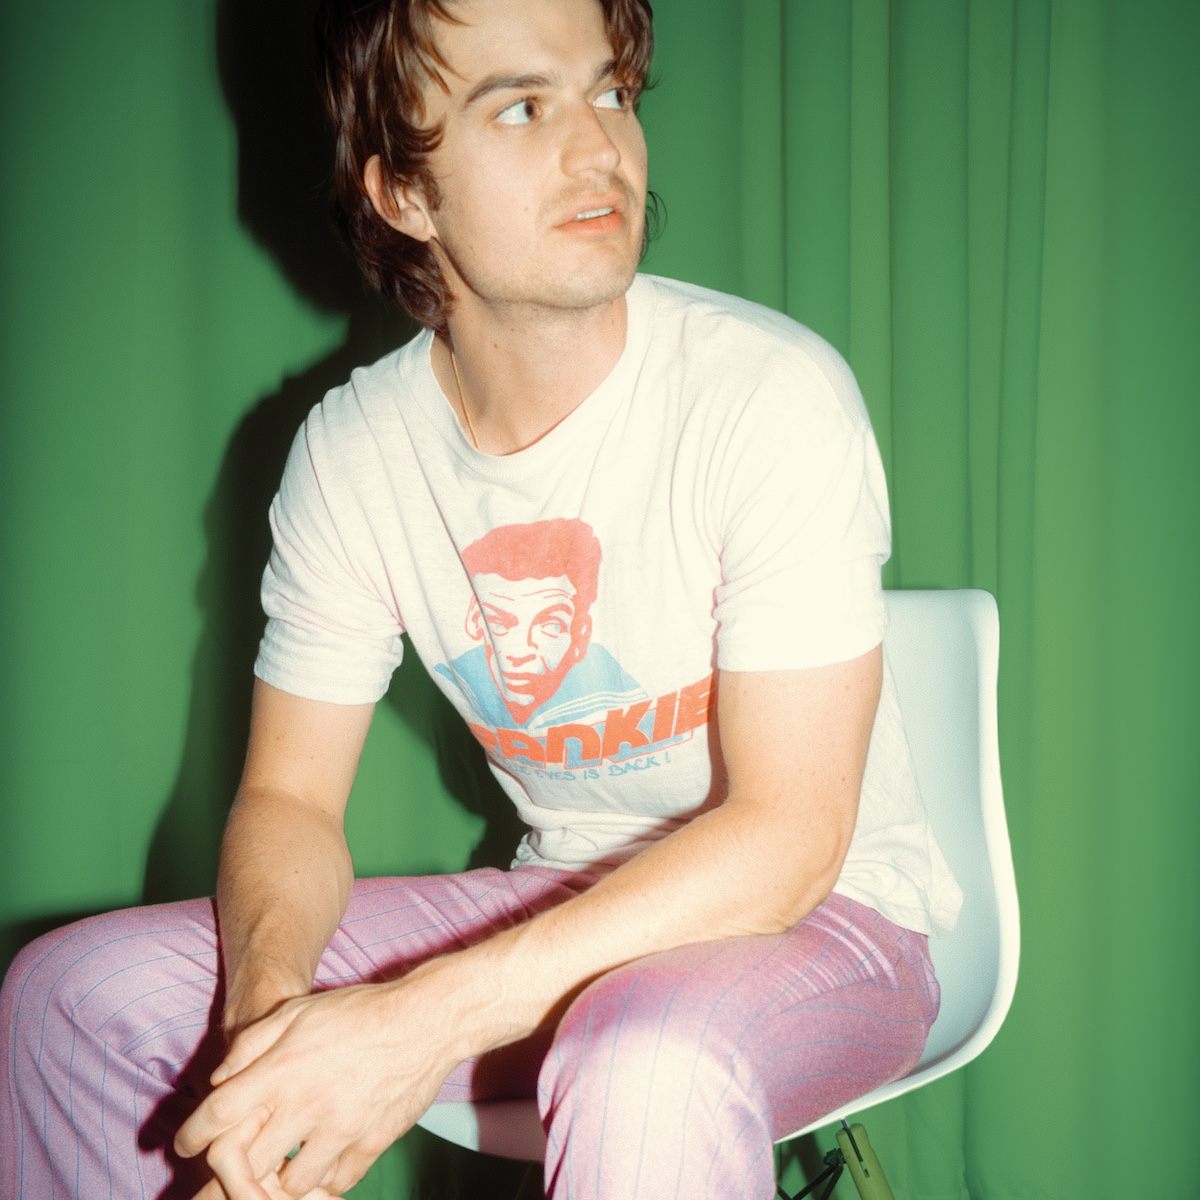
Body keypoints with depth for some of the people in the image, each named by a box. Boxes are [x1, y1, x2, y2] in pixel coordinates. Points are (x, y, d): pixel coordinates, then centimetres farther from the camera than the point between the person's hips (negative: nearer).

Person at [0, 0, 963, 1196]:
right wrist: (266, 1007, -24)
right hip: (561, 910, 5)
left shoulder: (772, 394, -20)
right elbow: (288, 796, 0)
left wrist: (430, 1019, -32)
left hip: (823, 918, -4)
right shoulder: (349, 450, -4)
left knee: (643, 1062, -41)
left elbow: (787, 836, -23)